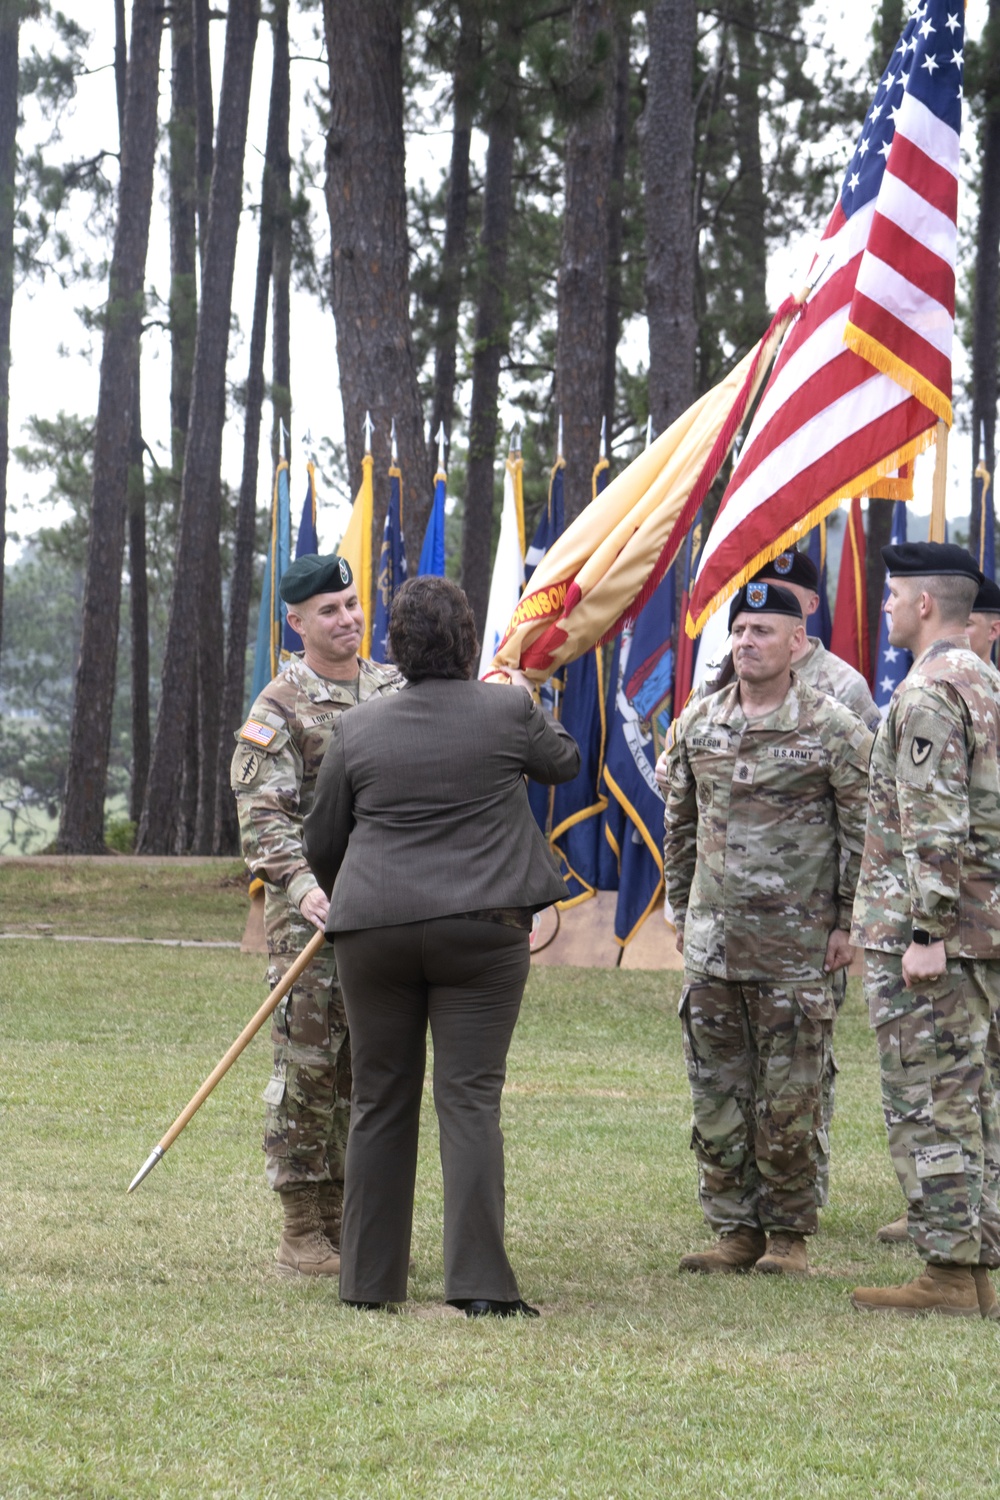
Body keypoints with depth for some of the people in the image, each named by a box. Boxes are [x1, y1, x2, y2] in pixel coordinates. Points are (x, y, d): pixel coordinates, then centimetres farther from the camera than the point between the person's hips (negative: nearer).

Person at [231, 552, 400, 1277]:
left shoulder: (397, 690, 13)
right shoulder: (281, 707, -4)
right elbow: (262, 813, -11)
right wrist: (303, 884, -24)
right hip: (313, 911, -5)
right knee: (307, 1067, -5)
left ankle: (347, 1220, 15)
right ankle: (301, 1232, 0)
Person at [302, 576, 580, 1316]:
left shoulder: (357, 730, 5)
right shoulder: (508, 712, -2)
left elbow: (323, 843, 13)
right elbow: (565, 761, 19)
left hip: (374, 928, 2)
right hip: (480, 924, -2)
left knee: (381, 1102, 11)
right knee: (471, 1098, -3)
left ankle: (369, 1279, 15)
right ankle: (479, 1281, -11)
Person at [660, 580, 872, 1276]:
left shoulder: (833, 729, -5)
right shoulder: (697, 724, 8)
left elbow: (863, 830, -3)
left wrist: (847, 923, -6)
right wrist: (682, 908, 18)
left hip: (797, 939, -4)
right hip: (713, 934, 4)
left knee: (789, 1095, -1)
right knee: (716, 1089, 5)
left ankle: (789, 1235, 9)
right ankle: (736, 1231, 13)